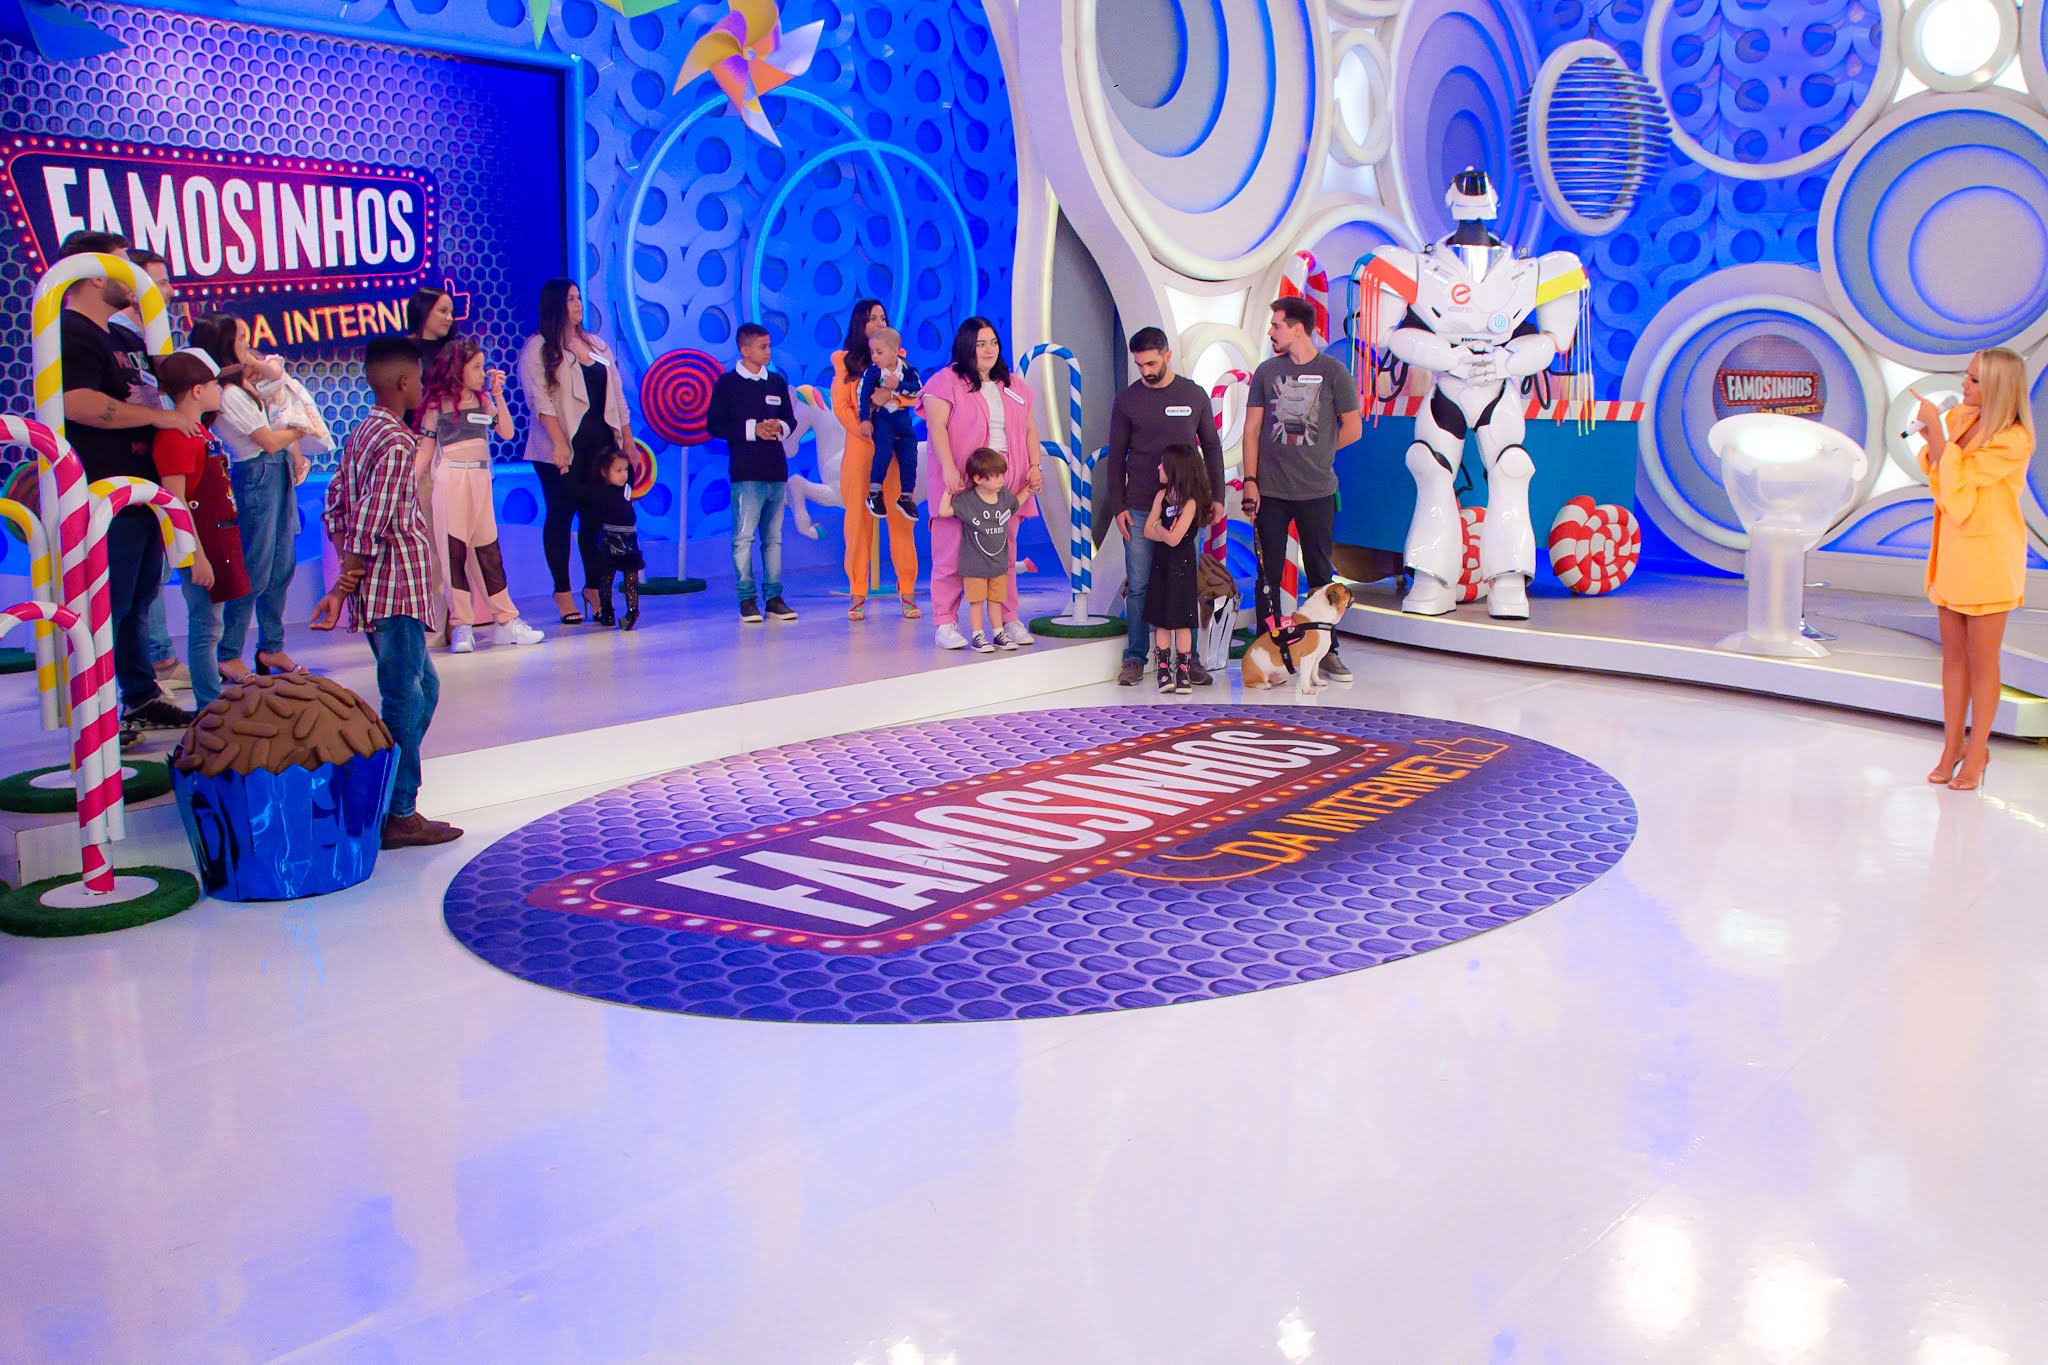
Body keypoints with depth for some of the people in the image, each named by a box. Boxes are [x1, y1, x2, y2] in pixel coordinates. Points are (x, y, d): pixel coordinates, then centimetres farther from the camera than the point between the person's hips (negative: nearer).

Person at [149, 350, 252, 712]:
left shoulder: (198, 431, 13)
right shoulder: (176, 437, -17)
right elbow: (175, 501, -21)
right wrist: (196, 556, -23)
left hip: (215, 541, 10)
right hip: (200, 547, -10)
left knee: (208, 626, 15)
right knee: (206, 627, -4)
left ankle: (213, 704, 23)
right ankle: (209, 709, 1)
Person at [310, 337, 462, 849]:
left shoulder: (360, 436, 12)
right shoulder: (396, 445, -16)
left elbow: (335, 509, 14)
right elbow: (369, 527, -20)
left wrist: (349, 575, 16)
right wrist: (342, 590, -18)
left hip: (377, 589, 10)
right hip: (397, 588, -10)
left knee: (422, 687, 19)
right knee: (404, 701, -3)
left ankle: (388, 793, 24)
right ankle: (399, 816, 3)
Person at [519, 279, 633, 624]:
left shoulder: (598, 345, 17)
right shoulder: (538, 348, -1)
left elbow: (617, 397, 17)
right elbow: (540, 401, -10)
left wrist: (628, 441, 11)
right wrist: (559, 443, -21)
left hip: (601, 445, 5)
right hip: (560, 449, -5)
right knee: (561, 516, 1)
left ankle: (594, 586, 13)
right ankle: (563, 592, 8)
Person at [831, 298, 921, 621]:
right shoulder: (844, 359, 10)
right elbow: (841, 406, 1)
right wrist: (866, 431, -13)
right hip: (859, 449, -1)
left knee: (900, 519, -3)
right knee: (859, 519, -2)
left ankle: (907, 591, 1)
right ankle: (857, 594, 1)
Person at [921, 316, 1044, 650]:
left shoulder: (1013, 385, 19)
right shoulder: (946, 381, 1)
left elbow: (1030, 428, 19)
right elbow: (936, 426, -9)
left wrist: (1034, 465, 5)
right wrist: (948, 467, -21)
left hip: (1006, 480, 5)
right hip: (961, 480, -5)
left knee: (1005, 554, 6)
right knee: (952, 553, -5)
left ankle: (1008, 621, 13)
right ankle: (946, 624, -1)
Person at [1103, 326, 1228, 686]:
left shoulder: (1194, 395, 6)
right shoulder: (1127, 400, 5)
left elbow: (1211, 448, 12)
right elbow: (1115, 457, 7)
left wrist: (1216, 497, 6)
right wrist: (1117, 507, 1)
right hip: (1140, 508, 0)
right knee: (1138, 586, 0)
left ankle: (1189, 658, 10)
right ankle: (1135, 658, 9)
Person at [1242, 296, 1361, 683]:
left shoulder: (1333, 371, 1)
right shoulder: (1266, 372, 7)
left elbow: (1352, 429, 6)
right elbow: (1251, 430, 6)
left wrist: (1316, 452, 9)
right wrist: (1250, 481, -1)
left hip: (1317, 491, -1)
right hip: (1271, 491, 1)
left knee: (1321, 574, 6)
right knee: (1268, 574, 3)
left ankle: (1327, 651, 14)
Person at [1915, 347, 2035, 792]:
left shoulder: (2014, 441, -16)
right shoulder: (1959, 418, 5)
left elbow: (1955, 480, -21)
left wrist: (1936, 429, -16)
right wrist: (1932, 438, -4)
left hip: (1989, 555, -6)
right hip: (1953, 550, 6)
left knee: (1981, 659, 2)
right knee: (1953, 654, 10)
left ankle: (1976, 751, 13)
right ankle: (1952, 745, 19)